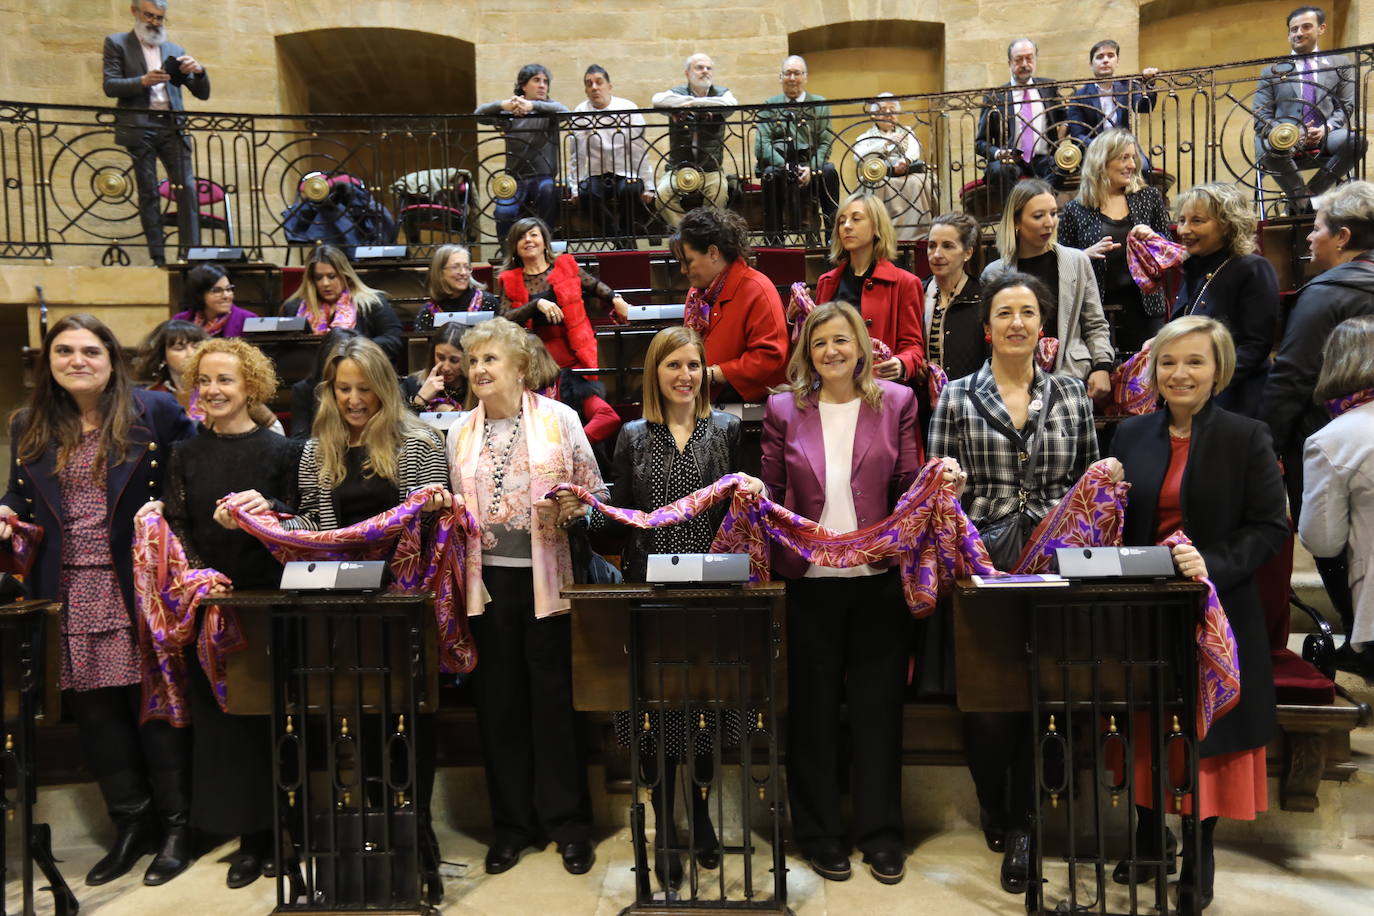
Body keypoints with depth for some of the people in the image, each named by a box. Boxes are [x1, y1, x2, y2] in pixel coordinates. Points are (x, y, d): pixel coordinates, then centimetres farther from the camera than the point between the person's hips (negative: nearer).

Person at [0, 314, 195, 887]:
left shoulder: (155, 413, -3)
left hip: (138, 588, -4)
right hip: (68, 595, 5)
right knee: (93, 709, 10)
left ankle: (175, 826, 16)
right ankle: (130, 825, 25)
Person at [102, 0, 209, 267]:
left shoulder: (175, 50, 21)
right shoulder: (117, 43, 12)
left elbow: (203, 93, 16)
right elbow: (110, 86, 0)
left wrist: (199, 71, -5)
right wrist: (143, 81, -16)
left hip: (172, 126, 3)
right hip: (138, 127, -2)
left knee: (187, 189, -11)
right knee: (148, 193, -3)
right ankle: (158, 258, -4)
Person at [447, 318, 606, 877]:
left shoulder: (559, 418, 0)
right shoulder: (460, 434, 11)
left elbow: (594, 491, 0)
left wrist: (570, 507, -19)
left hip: (546, 576, -3)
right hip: (488, 579, 4)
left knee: (554, 696, 3)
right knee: (498, 700, 10)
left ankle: (567, 821, 18)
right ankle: (512, 821, 24)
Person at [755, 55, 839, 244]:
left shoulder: (819, 104, 13)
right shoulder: (769, 106, 12)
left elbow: (825, 143, 4)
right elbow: (762, 145, -1)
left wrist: (811, 168, -16)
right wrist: (785, 166, -18)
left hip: (811, 166, 1)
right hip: (778, 163, -1)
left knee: (829, 171, -30)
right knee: (770, 174, -33)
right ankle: (774, 238, -30)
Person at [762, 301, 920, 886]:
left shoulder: (896, 402, 4)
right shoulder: (785, 408, 3)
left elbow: (908, 487, 5)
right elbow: (770, 495, 5)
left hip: (878, 575, 0)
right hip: (808, 578, 0)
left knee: (878, 703, 9)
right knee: (814, 706, 9)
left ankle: (881, 832, 26)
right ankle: (820, 832, 26)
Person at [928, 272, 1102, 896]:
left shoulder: (1072, 396, 9)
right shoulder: (957, 397, 3)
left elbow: (1086, 483, 15)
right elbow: (940, 492, 3)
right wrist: (949, 484, -17)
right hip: (982, 563, -1)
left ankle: (1021, 823, 18)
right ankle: (993, 802, 29)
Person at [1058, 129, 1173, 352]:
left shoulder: (1149, 198, 9)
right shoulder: (1075, 210, 2)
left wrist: (1153, 237, -7)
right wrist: (1087, 254, -14)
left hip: (1143, 306, 2)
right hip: (1096, 308, -2)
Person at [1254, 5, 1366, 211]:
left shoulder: (1340, 63, 20)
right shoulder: (1271, 71, 17)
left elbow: (1347, 105, 11)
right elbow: (1261, 117, 8)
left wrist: (1326, 128, -12)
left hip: (1327, 137, 1)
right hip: (1287, 140, -1)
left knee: (1356, 140, -33)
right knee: (1266, 148, -37)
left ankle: (1309, 193, -14)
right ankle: (1302, 200, -15)